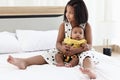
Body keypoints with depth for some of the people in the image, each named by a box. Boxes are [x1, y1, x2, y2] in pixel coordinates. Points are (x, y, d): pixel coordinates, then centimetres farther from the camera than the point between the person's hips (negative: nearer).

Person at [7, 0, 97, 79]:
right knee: (51, 53, -20)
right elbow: (58, 43, -4)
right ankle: (24, 62, -38)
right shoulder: (63, 25, -2)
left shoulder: (86, 26, -10)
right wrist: (62, 47, -30)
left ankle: (89, 70, -70)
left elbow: (89, 46, -14)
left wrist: (76, 50, -33)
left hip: (81, 52, -2)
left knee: (87, 54, -36)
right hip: (66, 52, 3)